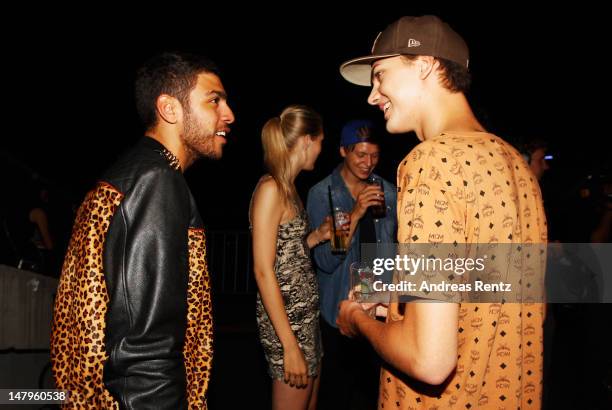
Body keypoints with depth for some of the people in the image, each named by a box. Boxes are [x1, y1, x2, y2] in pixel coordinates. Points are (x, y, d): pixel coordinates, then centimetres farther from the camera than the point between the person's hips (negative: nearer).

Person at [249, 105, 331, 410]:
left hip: (306, 315, 9)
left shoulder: (289, 188, 11)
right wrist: (290, 345, -21)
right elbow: (263, 271, -19)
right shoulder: (271, 189, -15)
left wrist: (317, 236, 11)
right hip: (286, 320, -9)